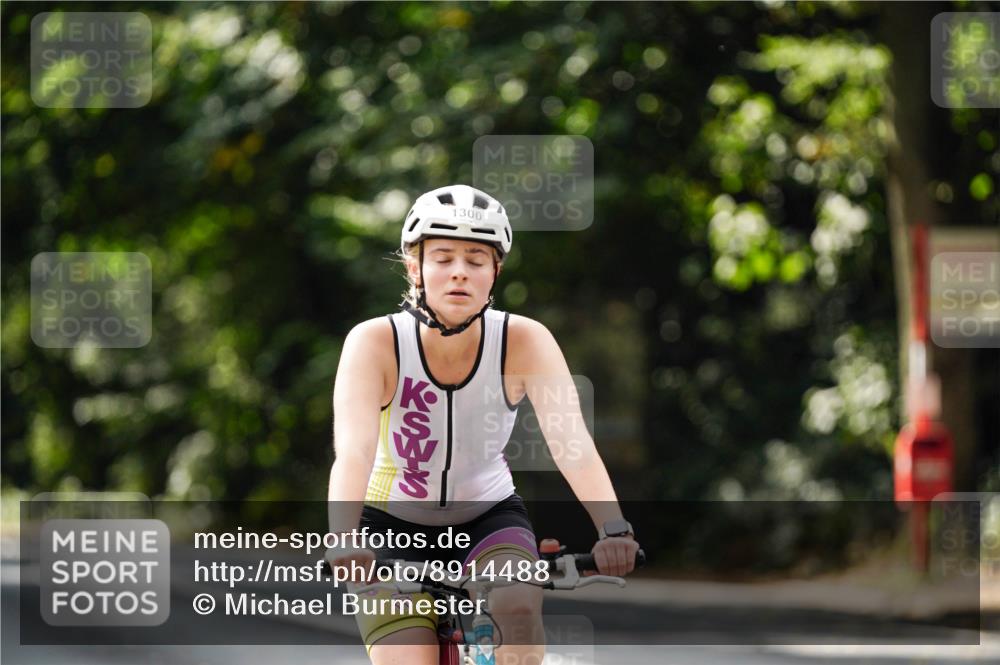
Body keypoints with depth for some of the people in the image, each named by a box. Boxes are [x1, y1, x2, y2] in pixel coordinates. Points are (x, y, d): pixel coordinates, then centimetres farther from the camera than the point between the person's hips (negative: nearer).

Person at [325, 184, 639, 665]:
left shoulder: (524, 342, -18)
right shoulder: (375, 342, -22)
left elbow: (571, 442, -31)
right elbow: (353, 450, -36)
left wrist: (613, 531, -48)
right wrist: (344, 539, -54)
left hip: (488, 517, 1)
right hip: (395, 525, -1)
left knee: (517, 606, -30)